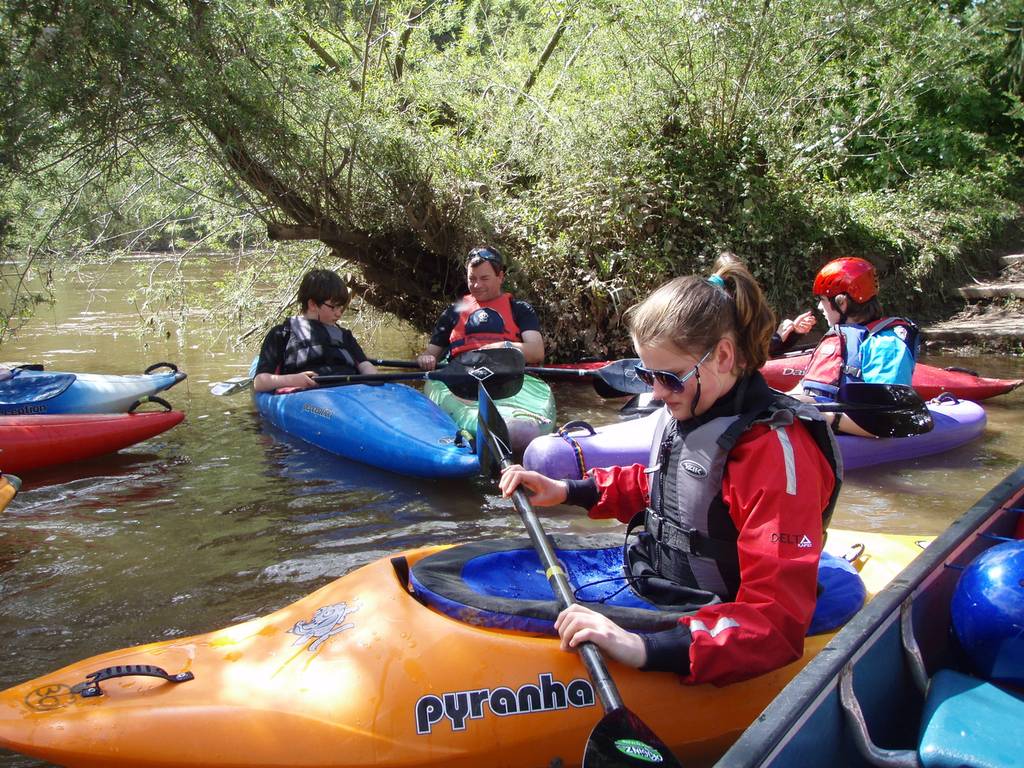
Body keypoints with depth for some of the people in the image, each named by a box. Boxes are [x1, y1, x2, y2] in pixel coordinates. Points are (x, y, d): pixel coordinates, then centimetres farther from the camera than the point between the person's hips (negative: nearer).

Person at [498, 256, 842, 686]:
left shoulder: (776, 449, -27)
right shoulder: (689, 409, 0)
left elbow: (777, 616, -31)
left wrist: (649, 649, -43)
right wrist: (567, 491, 8)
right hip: (648, 586, 8)